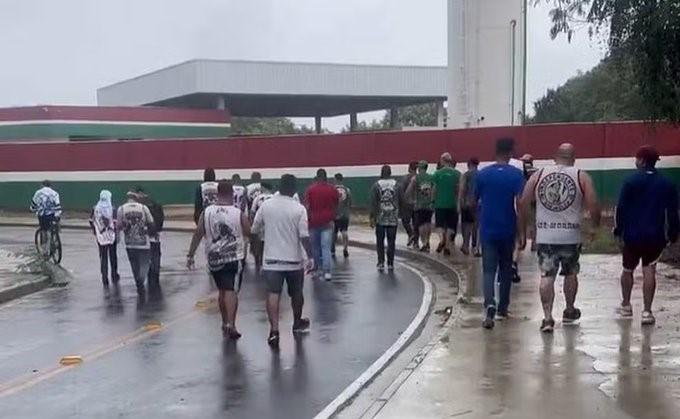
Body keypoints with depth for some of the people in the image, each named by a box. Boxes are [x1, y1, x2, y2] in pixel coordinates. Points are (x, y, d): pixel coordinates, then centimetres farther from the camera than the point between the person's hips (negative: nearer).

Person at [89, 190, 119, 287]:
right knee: (113, 257, 14)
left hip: (100, 237, 2)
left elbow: (91, 221, 3)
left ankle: (105, 279, 4)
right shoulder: (112, 209, -10)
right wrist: (117, 233, -1)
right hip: (111, 237, -1)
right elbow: (115, 223, -13)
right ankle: (114, 277, 24)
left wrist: (95, 231, 18)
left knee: (103, 257, 7)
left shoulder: (95, 209, -1)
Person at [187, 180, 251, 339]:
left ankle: (225, 324, 27)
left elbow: (198, 234, 1)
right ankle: (230, 324, -20)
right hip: (234, 258, -3)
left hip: (214, 259, 3)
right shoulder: (239, 213, -8)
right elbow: (249, 233, 0)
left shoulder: (206, 212, -2)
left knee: (222, 290, 18)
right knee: (232, 291, -5)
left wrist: (190, 255, 7)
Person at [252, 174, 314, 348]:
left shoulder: (266, 205, -2)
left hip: (272, 259, 1)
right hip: (294, 260, 0)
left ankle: (274, 329, -19)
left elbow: (254, 230, 6)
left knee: (273, 293, -4)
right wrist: (310, 257, -7)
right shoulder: (299, 209, -10)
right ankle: (297, 323, 37)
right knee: (296, 293, 18)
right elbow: (304, 236, -15)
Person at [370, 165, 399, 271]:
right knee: (391, 241, 6)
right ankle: (390, 264, 7)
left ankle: (381, 263, 3)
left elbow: (373, 203, -4)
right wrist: (400, 214, 15)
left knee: (380, 241, 8)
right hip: (393, 218, 1)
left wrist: (372, 217, -1)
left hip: (380, 218, -1)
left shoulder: (376, 185, -3)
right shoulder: (397, 185, 1)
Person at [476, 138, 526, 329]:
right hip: (508, 231, 0)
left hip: (487, 231, 0)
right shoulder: (516, 175, -7)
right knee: (506, 270, 16)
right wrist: (522, 233, -9)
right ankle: (502, 309, 25)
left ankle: (490, 305, -23)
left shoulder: (482, 174, 0)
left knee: (489, 270, 0)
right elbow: (519, 204, -13)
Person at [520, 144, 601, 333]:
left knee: (546, 276, 3)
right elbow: (594, 206, -5)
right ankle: (569, 311, 35)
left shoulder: (538, 175, 3)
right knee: (571, 274, 19)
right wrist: (595, 226, 13)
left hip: (544, 235, 0)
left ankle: (547, 318, -6)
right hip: (571, 235, 0)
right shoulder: (581, 177, -1)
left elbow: (524, 202, 1)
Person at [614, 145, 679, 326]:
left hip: (632, 234, -1)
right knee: (649, 271, 0)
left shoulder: (631, 181, -7)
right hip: (655, 236, 1)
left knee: (628, 270, 16)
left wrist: (619, 229, 3)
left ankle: (626, 305, 28)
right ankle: (647, 311, -8)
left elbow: (621, 208, -8)